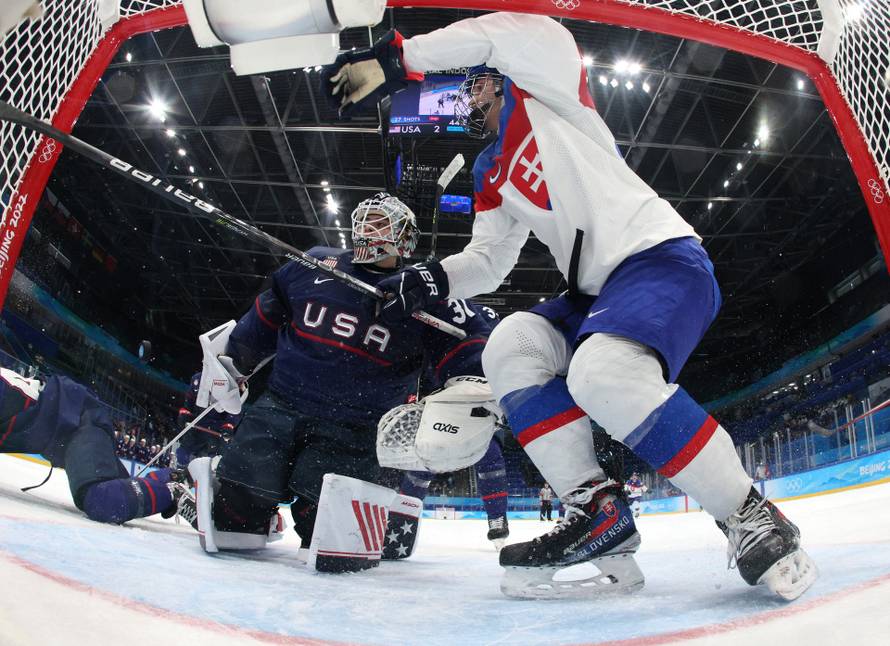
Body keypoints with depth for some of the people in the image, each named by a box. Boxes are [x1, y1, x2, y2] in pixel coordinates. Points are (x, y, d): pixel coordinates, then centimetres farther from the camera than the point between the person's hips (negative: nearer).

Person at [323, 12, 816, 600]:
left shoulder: (545, 97, 5)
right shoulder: (495, 176, 24)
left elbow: (531, 33, -17)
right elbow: (488, 258, 14)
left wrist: (398, 57, -18)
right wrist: (433, 279, -7)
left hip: (662, 257, -7)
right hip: (597, 294, 8)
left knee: (603, 372, -33)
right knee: (510, 346, -14)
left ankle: (751, 516, -16)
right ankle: (599, 513, -13)